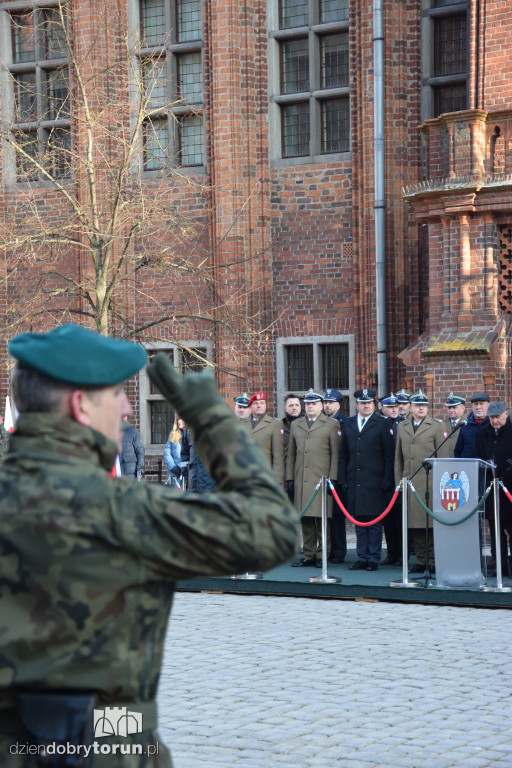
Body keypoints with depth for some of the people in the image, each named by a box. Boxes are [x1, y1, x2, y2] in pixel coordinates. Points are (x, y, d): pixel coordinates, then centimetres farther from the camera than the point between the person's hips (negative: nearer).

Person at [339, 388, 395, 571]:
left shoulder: (382, 424, -1)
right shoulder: (348, 424, 12)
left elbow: (389, 455, -2)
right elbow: (343, 454, 15)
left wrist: (387, 480, -8)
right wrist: (342, 478, 8)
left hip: (374, 482, -4)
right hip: (354, 481, 4)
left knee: (374, 522, -1)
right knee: (359, 521, 7)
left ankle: (373, 558, 5)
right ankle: (362, 557, 13)